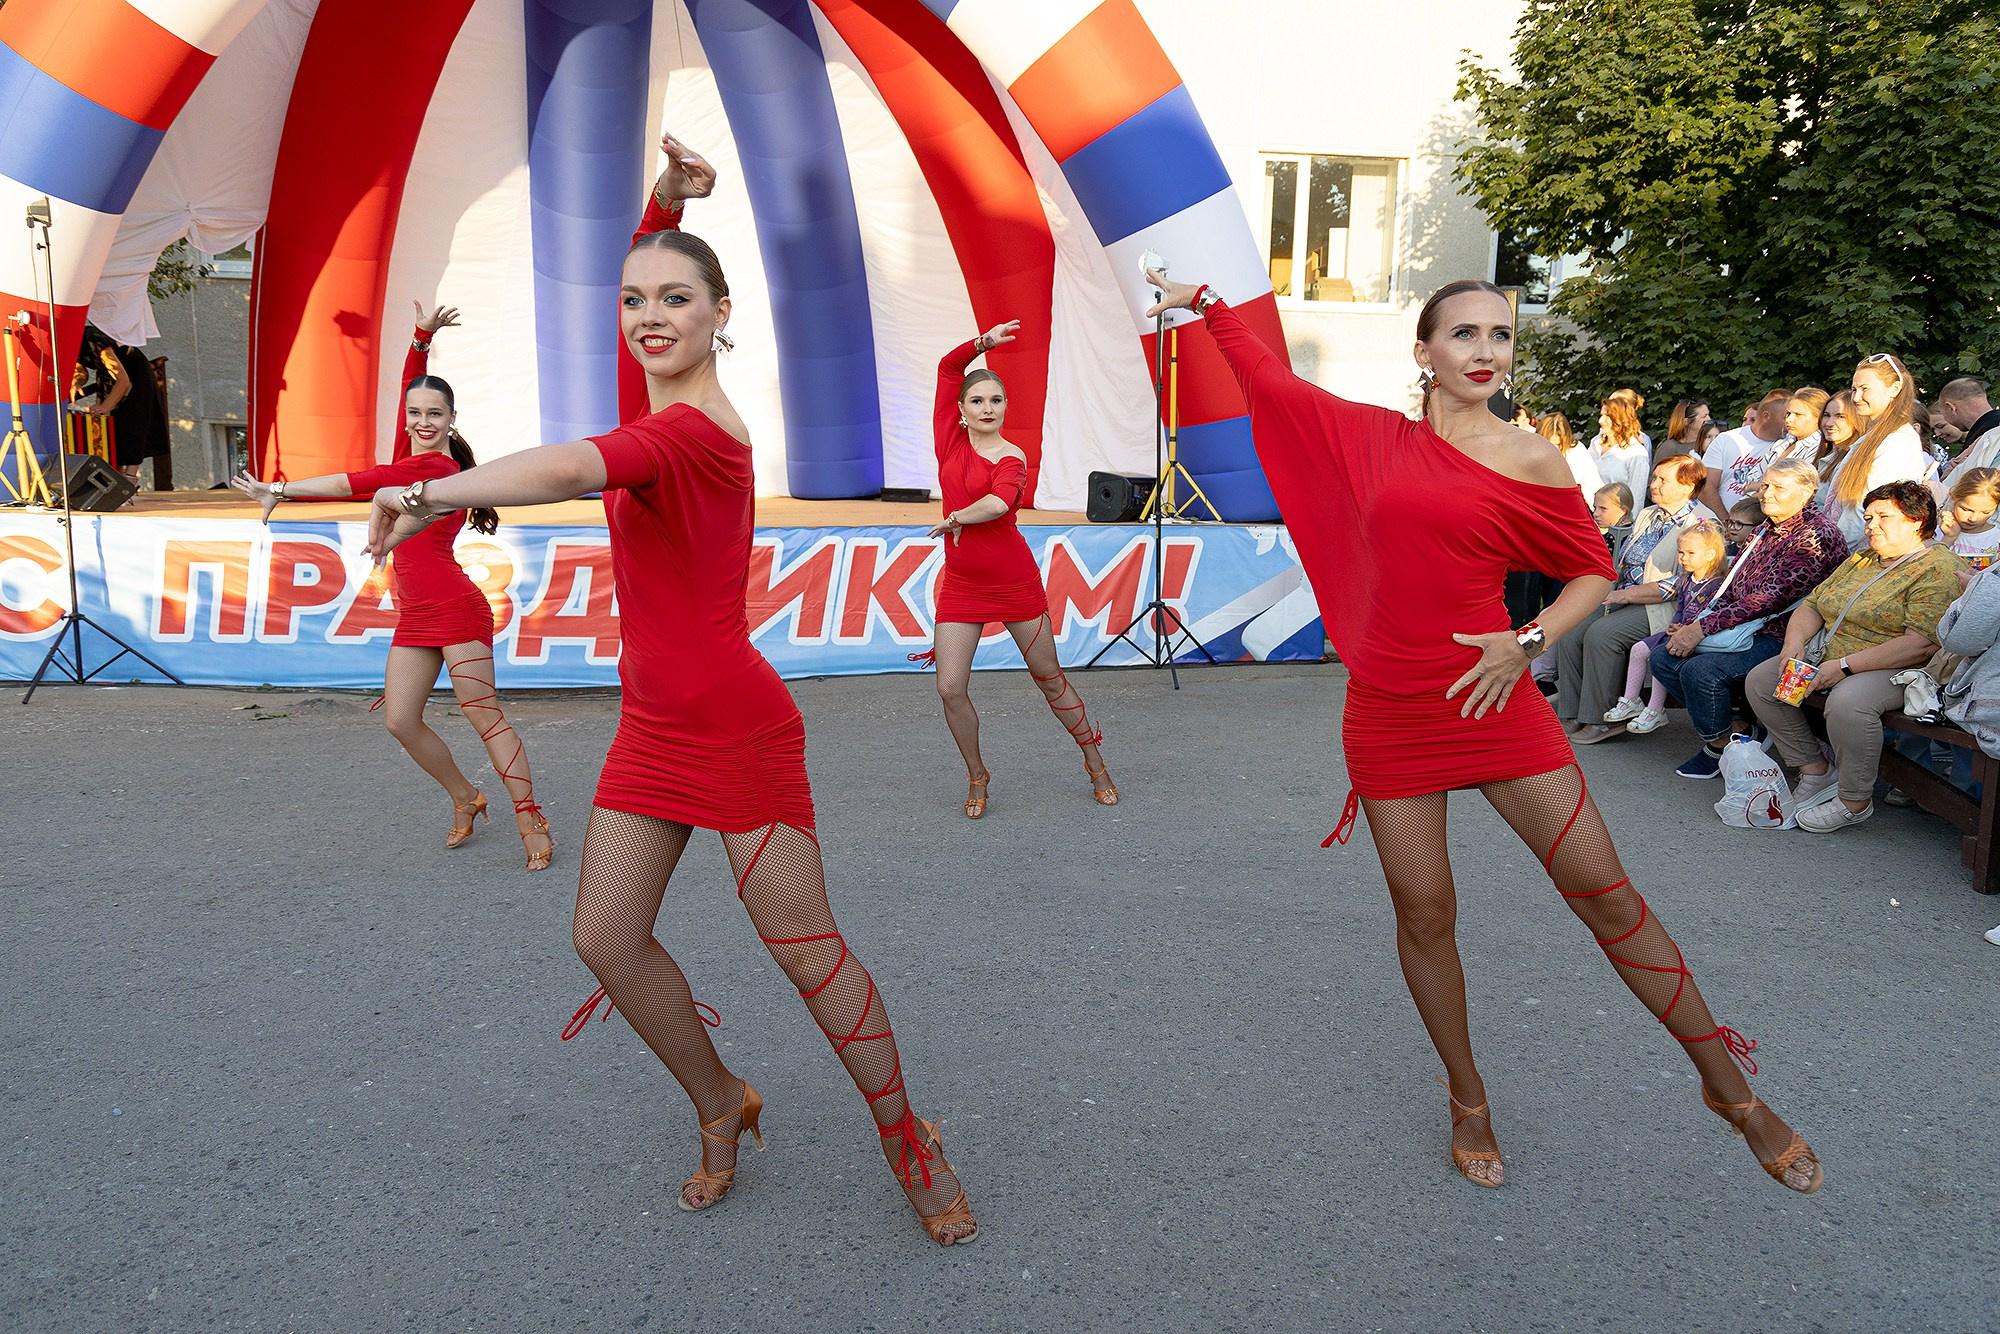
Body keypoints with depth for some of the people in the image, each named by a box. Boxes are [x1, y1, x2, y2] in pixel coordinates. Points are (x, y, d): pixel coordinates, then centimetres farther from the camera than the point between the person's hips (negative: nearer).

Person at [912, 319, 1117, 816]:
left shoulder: (1011, 458, -11)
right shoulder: (952, 437, 3)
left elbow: (999, 502, -33)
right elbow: (948, 368, 2)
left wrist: (953, 519, -20)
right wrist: (983, 342, -11)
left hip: (1015, 583, -4)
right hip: (961, 585, 4)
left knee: (1049, 678, 8)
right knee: (950, 687, -4)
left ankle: (1095, 763, 26)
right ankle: (977, 777, 18)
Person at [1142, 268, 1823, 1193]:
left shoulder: (1528, 461, 0)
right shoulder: (1377, 438, 6)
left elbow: (1593, 570, 7)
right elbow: (1271, 378, 17)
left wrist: (1528, 642, -9)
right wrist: (1208, 304, 23)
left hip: (1491, 700, -1)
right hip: (1389, 715, 2)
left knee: (1605, 893, 1)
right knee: (1424, 913, 7)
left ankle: (1729, 1087, 21)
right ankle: (1468, 1101, 28)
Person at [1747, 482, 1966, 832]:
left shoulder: (1939, 568, -11)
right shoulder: (1861, 560, 16)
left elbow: (1922, 643, -22)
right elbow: (1812, 605, 17)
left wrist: (1845, 666, -24)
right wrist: (1795, 641, -7)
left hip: (1898, 671, -9)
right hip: (1829, 659, 9)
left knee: (1846, 701, -38)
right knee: (1760, 680, -5)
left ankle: (1855, 802, -17)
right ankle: (1816, 770, 2)